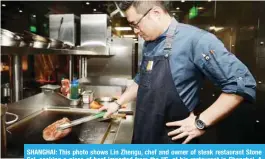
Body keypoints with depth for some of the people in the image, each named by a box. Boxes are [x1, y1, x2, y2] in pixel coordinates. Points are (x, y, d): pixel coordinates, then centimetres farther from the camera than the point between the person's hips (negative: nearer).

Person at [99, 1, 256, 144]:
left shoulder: (196, 39, -19)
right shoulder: (148, 45, 5)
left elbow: (242, 84, -19)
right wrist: (118, 104, 16)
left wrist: (201, 123, -19)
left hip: (172, 139, -7)